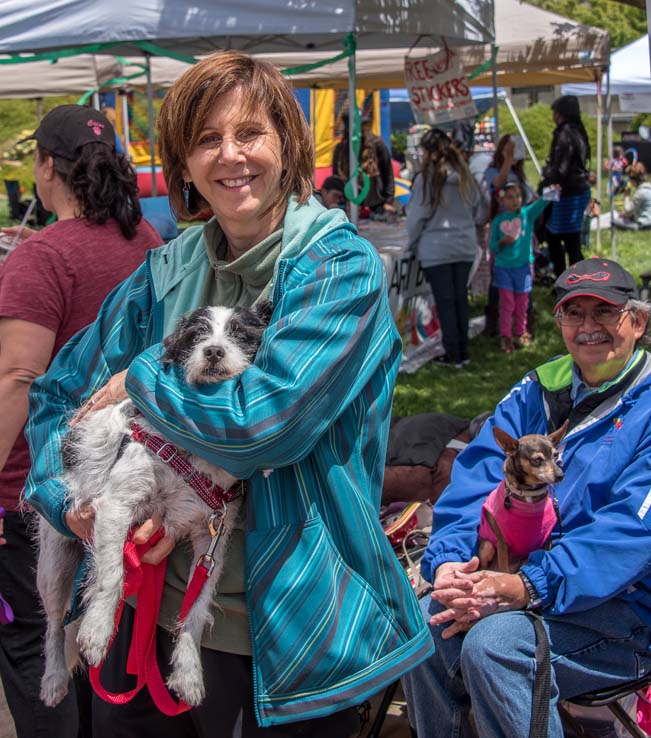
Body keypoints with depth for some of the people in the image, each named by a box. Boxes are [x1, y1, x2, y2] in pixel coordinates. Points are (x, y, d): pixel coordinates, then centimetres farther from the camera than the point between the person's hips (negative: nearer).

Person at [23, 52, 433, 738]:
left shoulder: (340, 268, -14)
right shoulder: (166, 273, 3)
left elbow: (257, 423, -26)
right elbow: (57, 394, 10)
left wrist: (142, 379, -10)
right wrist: (67, 503, -8)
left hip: (279, 633, -5)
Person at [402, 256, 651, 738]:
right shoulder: (538, 392, 12)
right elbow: (476, 481, 2)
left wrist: (528, 587, -28)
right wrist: (448, 562, -17)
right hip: (517, 577, 6)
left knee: (494, 643, -29)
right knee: (425, 624, -19)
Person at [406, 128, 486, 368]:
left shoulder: (425, 179, -12)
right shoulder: (465, 176, 2)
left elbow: (416, 217, -8)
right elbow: (481, 213, 9)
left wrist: (413, 244, 6)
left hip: (436, 250, -5)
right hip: (465, 248, 5)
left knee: (445, 301, 2)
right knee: (460, 298, 12)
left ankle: (453, 355, 5)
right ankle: (463, 351, 18)